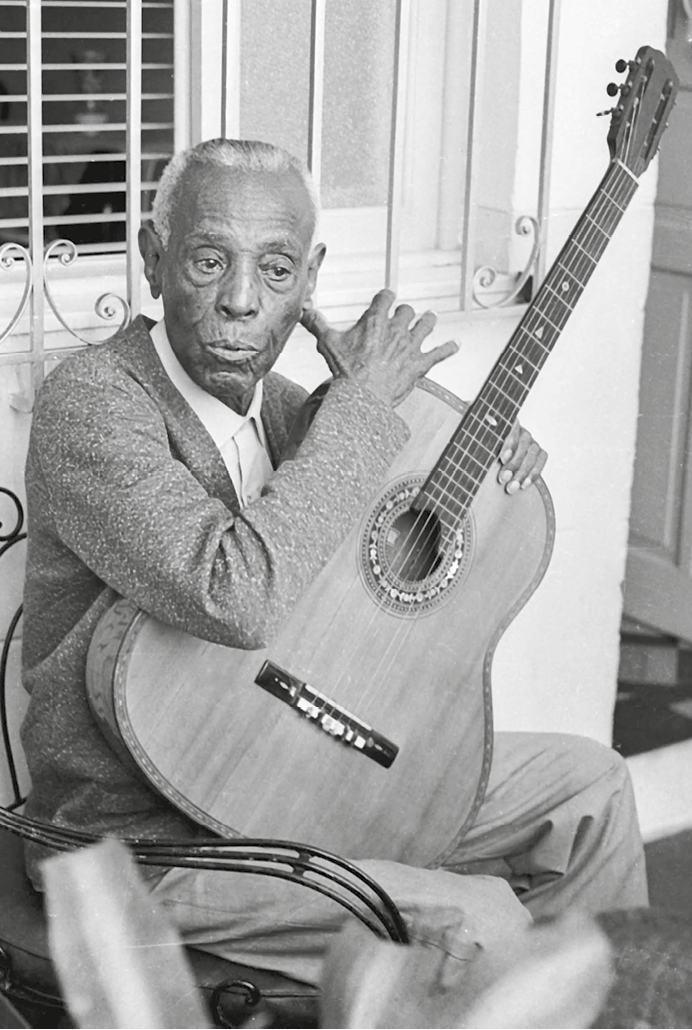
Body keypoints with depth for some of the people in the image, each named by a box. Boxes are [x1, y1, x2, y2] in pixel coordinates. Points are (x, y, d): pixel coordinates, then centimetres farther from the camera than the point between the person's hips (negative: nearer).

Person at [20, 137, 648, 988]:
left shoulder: (271, 400, 4)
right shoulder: (91, 400, -21)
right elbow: (244, 598, -36)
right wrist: (361, 402, -24)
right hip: (140, 830, -8)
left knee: (587, 783, 11)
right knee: (474, 922, -24)